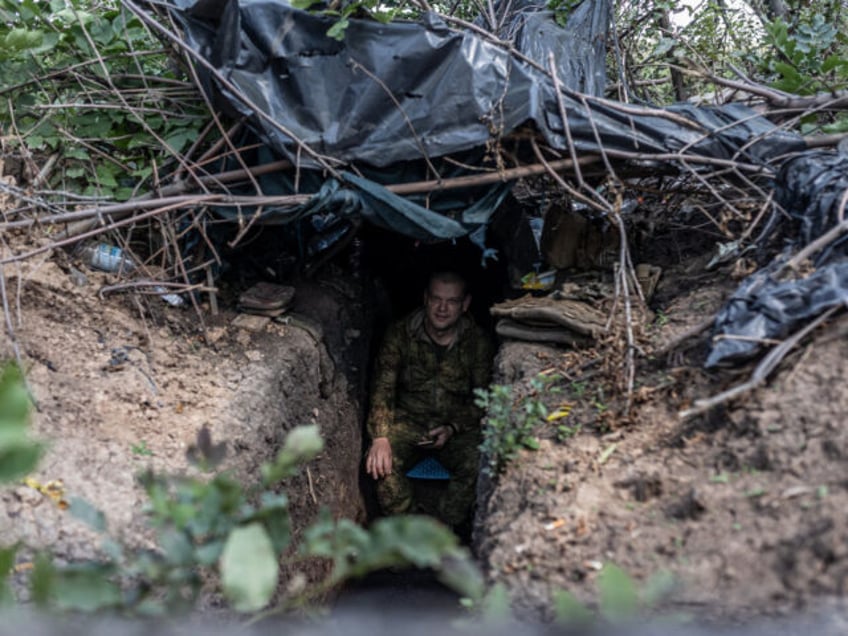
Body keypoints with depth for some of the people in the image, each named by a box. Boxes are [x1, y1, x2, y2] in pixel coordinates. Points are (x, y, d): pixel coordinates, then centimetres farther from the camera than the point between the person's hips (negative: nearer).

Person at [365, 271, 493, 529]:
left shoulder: (477, 341, -5)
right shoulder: (400, 334, -5)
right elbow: (383, 387, -8)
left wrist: (453, 428, -16)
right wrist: (380, 437, -23)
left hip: (458, 426, 0)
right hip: (409, 421, 1)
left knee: (477, 466, -29)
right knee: (381, 463, -28)